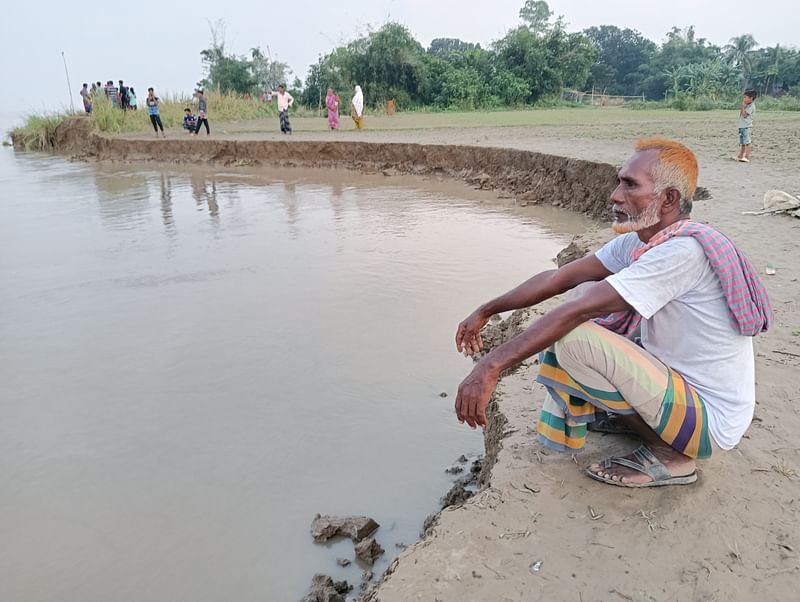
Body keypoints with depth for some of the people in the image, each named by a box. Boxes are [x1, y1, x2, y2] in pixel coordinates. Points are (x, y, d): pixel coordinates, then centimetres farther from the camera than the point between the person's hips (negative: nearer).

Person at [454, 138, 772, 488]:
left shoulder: (684, 250, -26)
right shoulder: (639, 240, 0)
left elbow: (578, 311, -32)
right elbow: (559, 278, 1)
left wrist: (491, 366, -33)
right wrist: (485, 311, 2)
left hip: (708, 424, -9)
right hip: (679, 378, 9)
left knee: (572, 335, -25)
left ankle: (669, 454, -6)